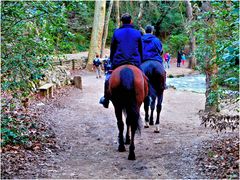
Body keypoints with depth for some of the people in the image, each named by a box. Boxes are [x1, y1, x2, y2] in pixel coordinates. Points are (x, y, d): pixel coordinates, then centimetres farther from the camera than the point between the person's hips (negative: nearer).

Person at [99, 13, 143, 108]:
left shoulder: (116, 33, 5)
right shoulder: (137, 33, 7)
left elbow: (112, 50, 10)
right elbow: (141, 51, 13)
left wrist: (112, 61, 20)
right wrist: (139, 62, 23)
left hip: (118, 62, 0)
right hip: (135, 63, 0)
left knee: (108, 77, 16)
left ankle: (106, 99, 16)